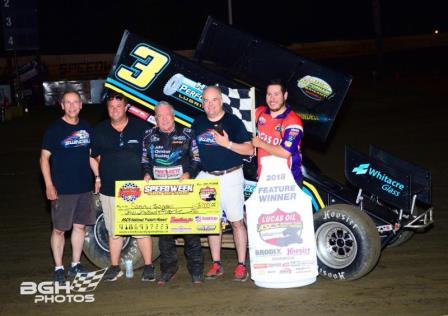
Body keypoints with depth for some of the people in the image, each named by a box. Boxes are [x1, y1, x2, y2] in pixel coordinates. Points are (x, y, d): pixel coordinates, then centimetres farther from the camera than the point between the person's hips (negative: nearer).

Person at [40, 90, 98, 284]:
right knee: (59, 229, 1)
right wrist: (49, 185, -13)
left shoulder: (86, 127, 8)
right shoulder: (54, 129, -6)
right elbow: (44, 158, -6)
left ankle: (76, 265, 23)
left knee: (80, 226, 11)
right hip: (62, 189, -5)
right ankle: (58, 268, 12)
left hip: (85, 188, 5)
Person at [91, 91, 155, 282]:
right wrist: (100, 176, 9)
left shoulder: (141, 127, 0)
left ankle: (148, 266, 12)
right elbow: (95, 156, 18)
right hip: (109, 189, 3)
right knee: (114, 231, 10)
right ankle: (114, 267, 22)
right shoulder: (100, 131, 7)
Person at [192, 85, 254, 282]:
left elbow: (249, 149, -10)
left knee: (237, 222, -2)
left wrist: (227, 143, -22)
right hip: (207, 177, 5)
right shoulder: (198, 123, 8)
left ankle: (241, 265, 5)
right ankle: (216, 264, 17)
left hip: (230, 176, -4)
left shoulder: (233, 121, -6)